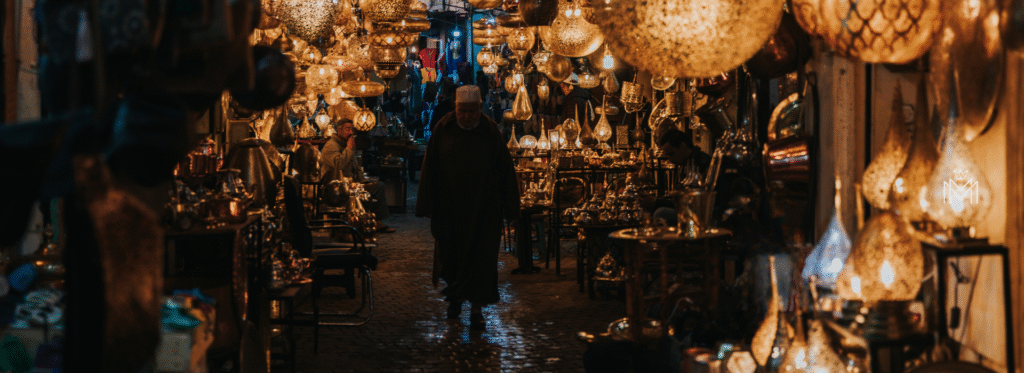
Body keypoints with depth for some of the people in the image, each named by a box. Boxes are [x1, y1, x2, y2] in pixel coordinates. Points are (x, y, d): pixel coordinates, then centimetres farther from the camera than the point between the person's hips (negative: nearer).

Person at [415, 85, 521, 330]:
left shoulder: (490, 132, -6)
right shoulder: (443, 130, -5)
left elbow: (505, 170, -3)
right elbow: (430, 169, -2)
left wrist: (508, 207, -5)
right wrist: (428, 206, -5)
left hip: (483, 208, -1)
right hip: (449, 207, 1)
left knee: (481, 257, -2)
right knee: (450, 253, 11)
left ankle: (477, 308, 6)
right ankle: (455, 295, 37)